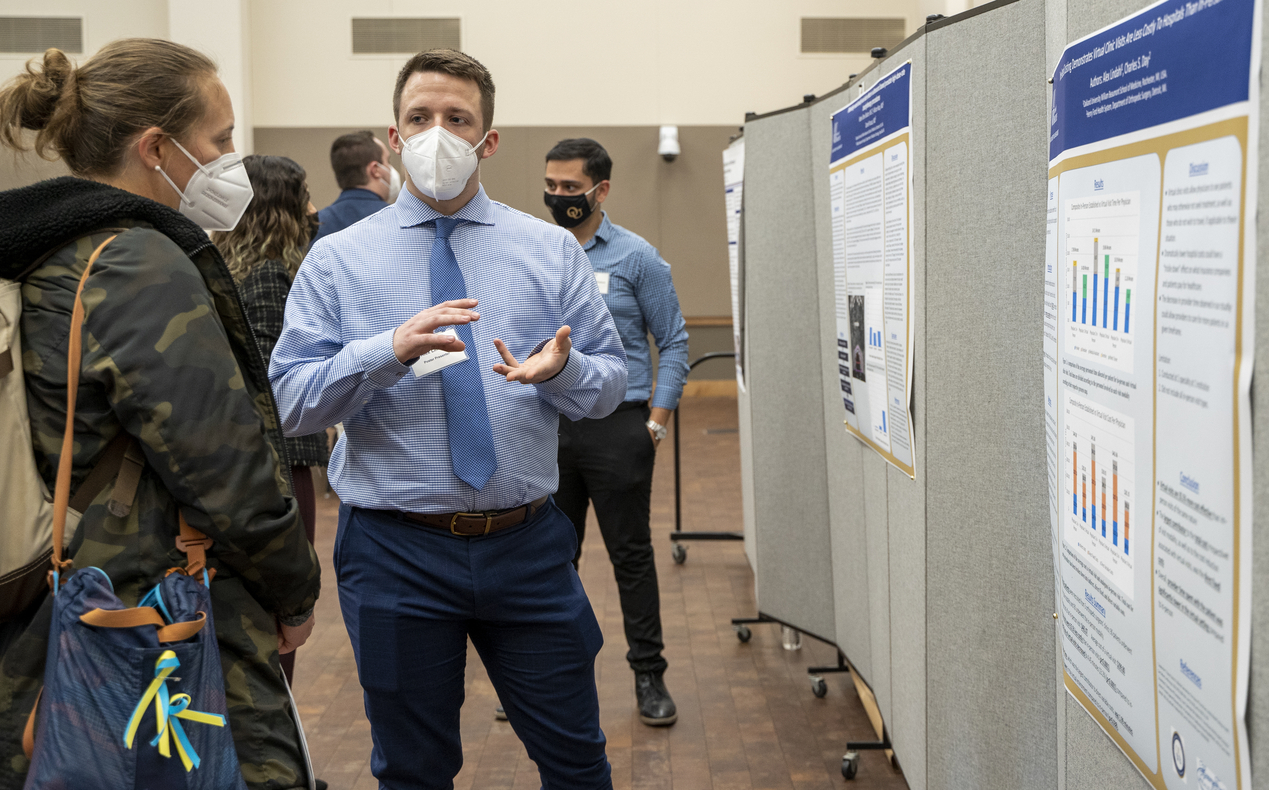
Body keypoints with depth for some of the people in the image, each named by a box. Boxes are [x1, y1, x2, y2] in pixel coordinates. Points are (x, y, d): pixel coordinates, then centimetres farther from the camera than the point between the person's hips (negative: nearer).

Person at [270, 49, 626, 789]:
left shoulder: (553, 251, 5)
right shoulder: (336, 260, 1)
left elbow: (611, 382, 3)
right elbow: (291, 402, -7)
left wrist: (563, 368, -20)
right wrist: (391, 350, -24)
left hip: (529, 545, 1)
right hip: (395, 552, -1)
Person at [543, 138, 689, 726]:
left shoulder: (636, 257, -3)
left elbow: (673, 342, -1)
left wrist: (657, 421, -8)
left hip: (616, 427, -4)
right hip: (548, 429, 4)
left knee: (631, 554, 2)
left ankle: (649, 676, 13)